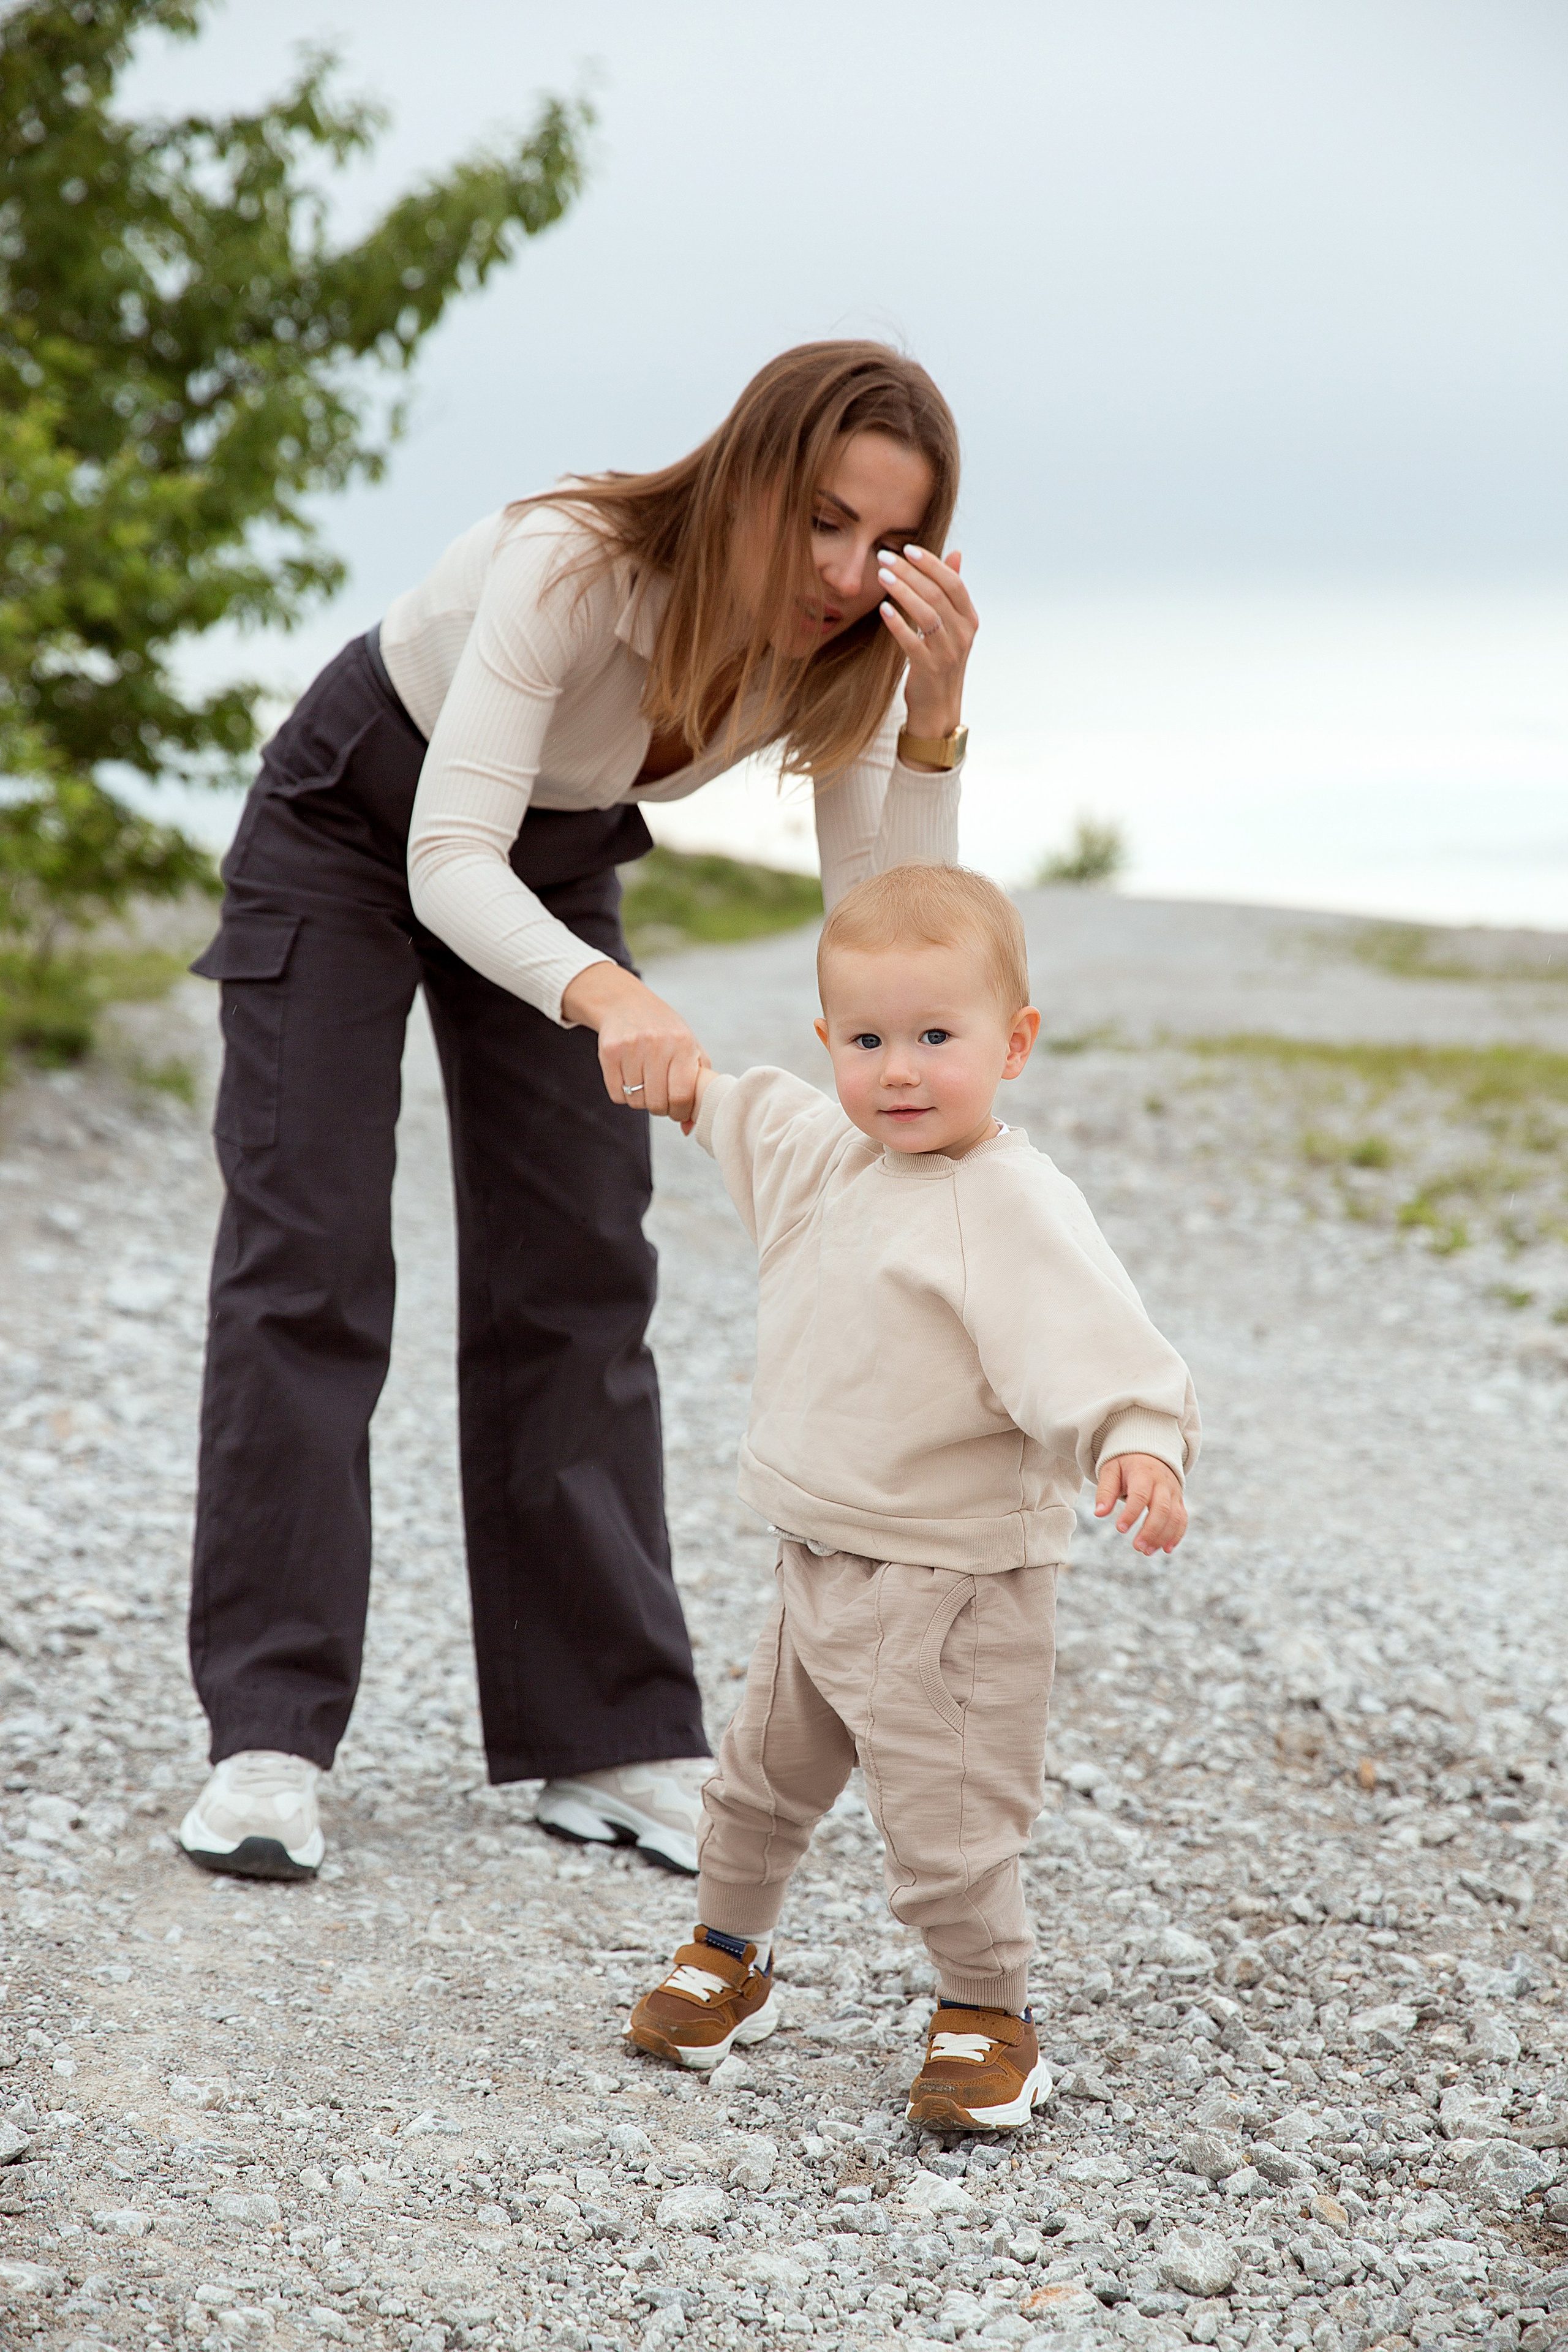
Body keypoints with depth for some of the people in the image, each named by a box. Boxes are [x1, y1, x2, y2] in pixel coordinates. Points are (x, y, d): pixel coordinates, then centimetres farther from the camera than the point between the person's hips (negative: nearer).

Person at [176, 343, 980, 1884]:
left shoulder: (850, 648, -22)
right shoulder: (574, 566, -37)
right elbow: (449, 862, -43)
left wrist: (933, 716, -40)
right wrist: (607, 997, -60)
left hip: (554, 867, 5)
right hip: (350, 820, -4)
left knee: (578, 1283, 0)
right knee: (307, 1263, -10)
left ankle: (612, 1741, 4)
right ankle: (268, 1737, -8)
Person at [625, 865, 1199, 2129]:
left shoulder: (1014, 1205, -22)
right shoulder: (823, 1149, 4)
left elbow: (1093, 1342, -34)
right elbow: (760, 1116, 28)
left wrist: (1136, 1442, -50)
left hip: (954, 1585, -8)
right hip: (821, 1558, 8)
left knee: (949, 1823, -3)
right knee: (764, 1775, 21)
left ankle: (988, 2020, 18)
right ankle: (728, 1956, 42)